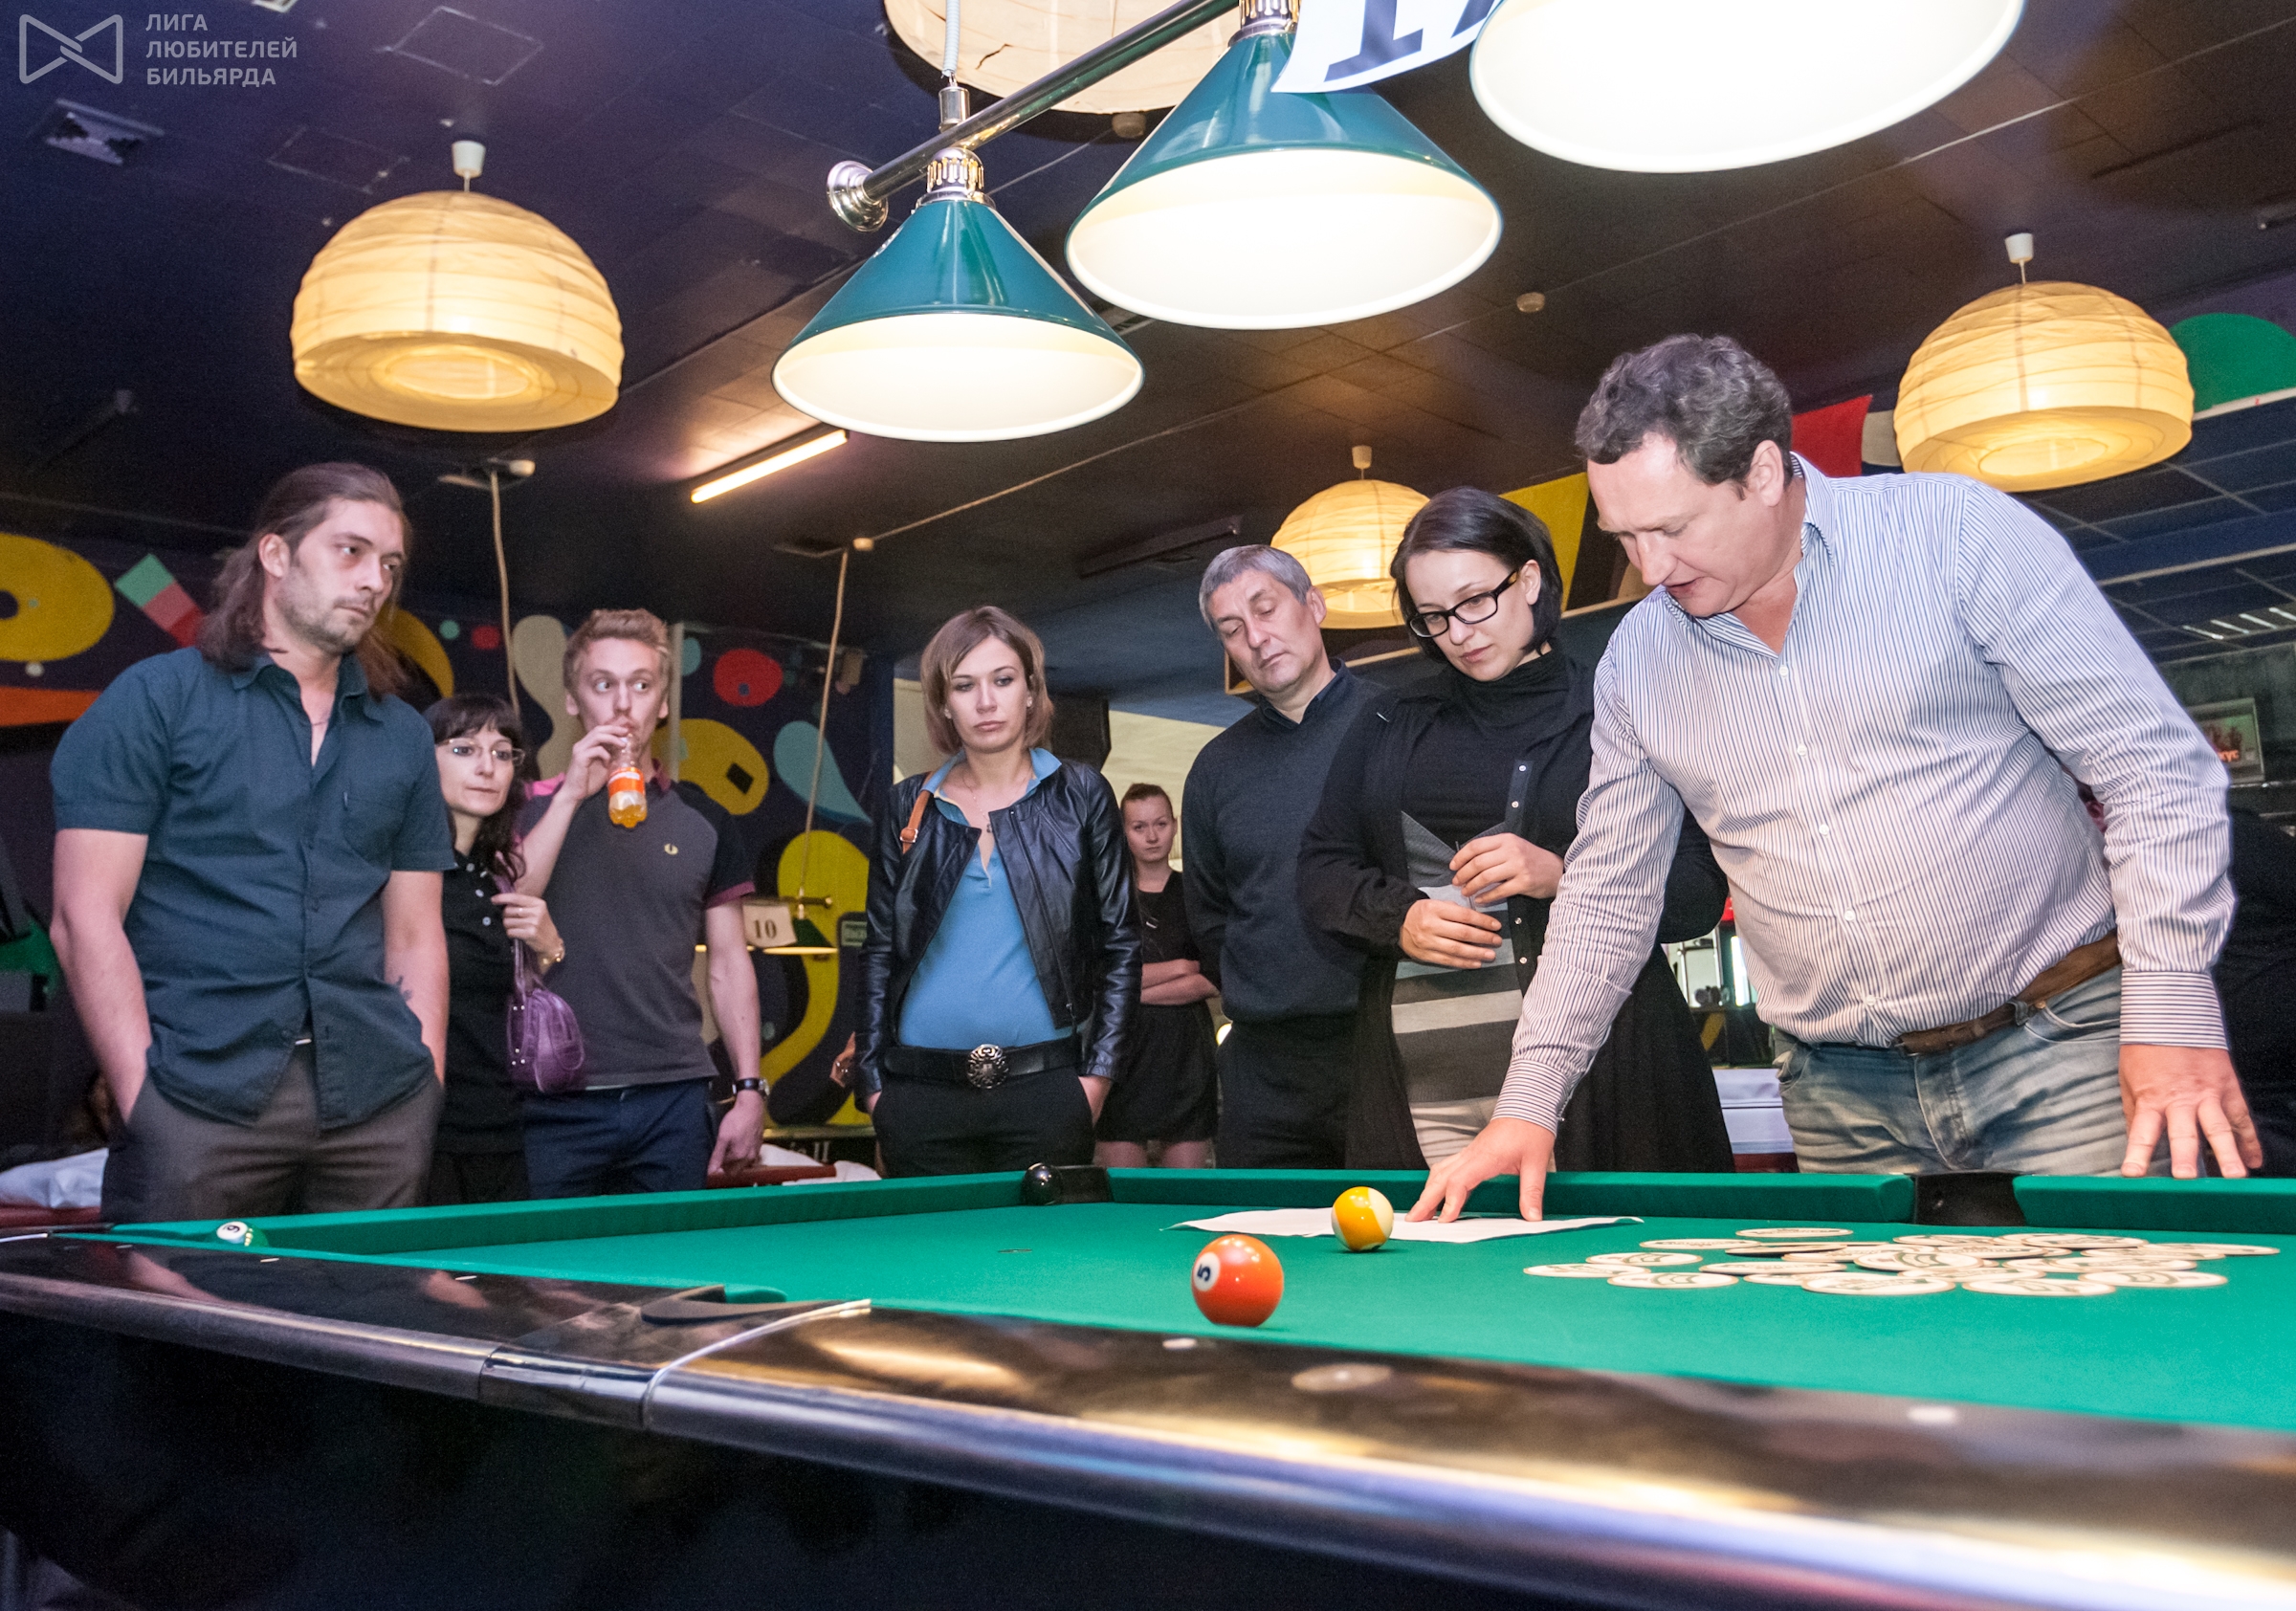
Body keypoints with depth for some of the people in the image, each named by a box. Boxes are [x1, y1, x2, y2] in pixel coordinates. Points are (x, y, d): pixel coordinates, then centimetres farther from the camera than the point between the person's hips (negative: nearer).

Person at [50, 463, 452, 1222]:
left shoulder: (403, 736, 15)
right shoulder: (156, 698, 2)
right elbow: (85, 917, -3)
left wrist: (425, 1088, 4)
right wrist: (144, 1099, -11)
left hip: (375, 1103, 4)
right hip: (203, 1095, -3)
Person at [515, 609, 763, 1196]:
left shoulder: (703, 819, 9)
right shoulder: (530, 807, 5)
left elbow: (729, 962, 10)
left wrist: (750, 1089, 3)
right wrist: (573, 794, -12)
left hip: (675, 1099, 2)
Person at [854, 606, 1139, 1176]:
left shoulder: (1080, 795, 4)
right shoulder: (910, 807, 8)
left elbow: (1120, 943, 4)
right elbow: (879, 951, 10)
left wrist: (1097, 1074, -3)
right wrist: (872, 1080, 3)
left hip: (1043, 1086, -2)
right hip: (922, 1095, 2)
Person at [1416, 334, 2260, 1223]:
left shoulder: (1958, 530, -8)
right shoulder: (1635, 660, 3)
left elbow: (2155, 765, -8)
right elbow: (1606, 896, 9)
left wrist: (2171, 1011, -14)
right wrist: (1527, 1105, 4)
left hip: (2061, 1048, -3)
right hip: (1844, 1099, 3)